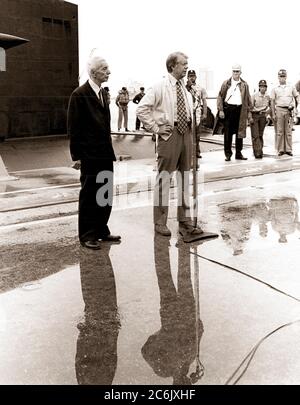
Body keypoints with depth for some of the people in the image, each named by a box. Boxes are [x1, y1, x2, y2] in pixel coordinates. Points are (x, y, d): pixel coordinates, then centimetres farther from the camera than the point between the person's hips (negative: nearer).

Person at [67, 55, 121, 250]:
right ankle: (87, 235, 13)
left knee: (106, 194, 12)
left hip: (105, 153, 7)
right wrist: (77, 155, -12)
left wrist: (110, 150, 13)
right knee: (89, 195, 2)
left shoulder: (103, 93, 12)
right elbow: (73, 128, -11)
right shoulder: (80, 95, -11)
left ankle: (101, 230, 25)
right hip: (90, 155, -7)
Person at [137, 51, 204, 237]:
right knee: (164, 177, -2)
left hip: (186, 133, 7)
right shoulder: (160, 87, -8)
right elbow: (142, 109, -12)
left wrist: (191, 124, 13)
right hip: (169, 134, -6)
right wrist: (155, 128, -12)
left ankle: (185, 221, 20)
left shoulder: (186, 88, 12)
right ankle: (160, 222, 8)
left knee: (185, 177, 11)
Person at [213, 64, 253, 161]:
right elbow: (220, 97, 3)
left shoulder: (244, 85, 10)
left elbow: (248, 99, 11)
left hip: (240, 110, 1)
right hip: (228, 108, -1)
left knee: (240, 132, 5)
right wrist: (221, 110, -6)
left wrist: (249, 112, 5)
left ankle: (238, 153, 14)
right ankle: (228, 154, 7)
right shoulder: (226, 83, 6)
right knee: (228, 133, 0)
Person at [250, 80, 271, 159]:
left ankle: (260, 150, 18)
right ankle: (257, 152, -12)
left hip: (263, 116, 3)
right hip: (254, 115, -3)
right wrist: (250, 117, -13)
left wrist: (267, 113, 3)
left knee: (260, 135, 9)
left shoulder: (268, 97, 5)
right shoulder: (254, 96, -7)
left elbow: (270, 107, 19)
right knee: (255, 135, -10)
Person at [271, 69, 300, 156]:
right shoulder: (275, 89, 7)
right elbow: (272, 102, 5)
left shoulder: (291, 87, 12)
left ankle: (289, 150, 6)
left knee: (288, 131, 2)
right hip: (279, 110, -1)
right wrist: (273, 114, -1)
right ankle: (280, 150, 4)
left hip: (289, 110, 1)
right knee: (279, 131, -1)